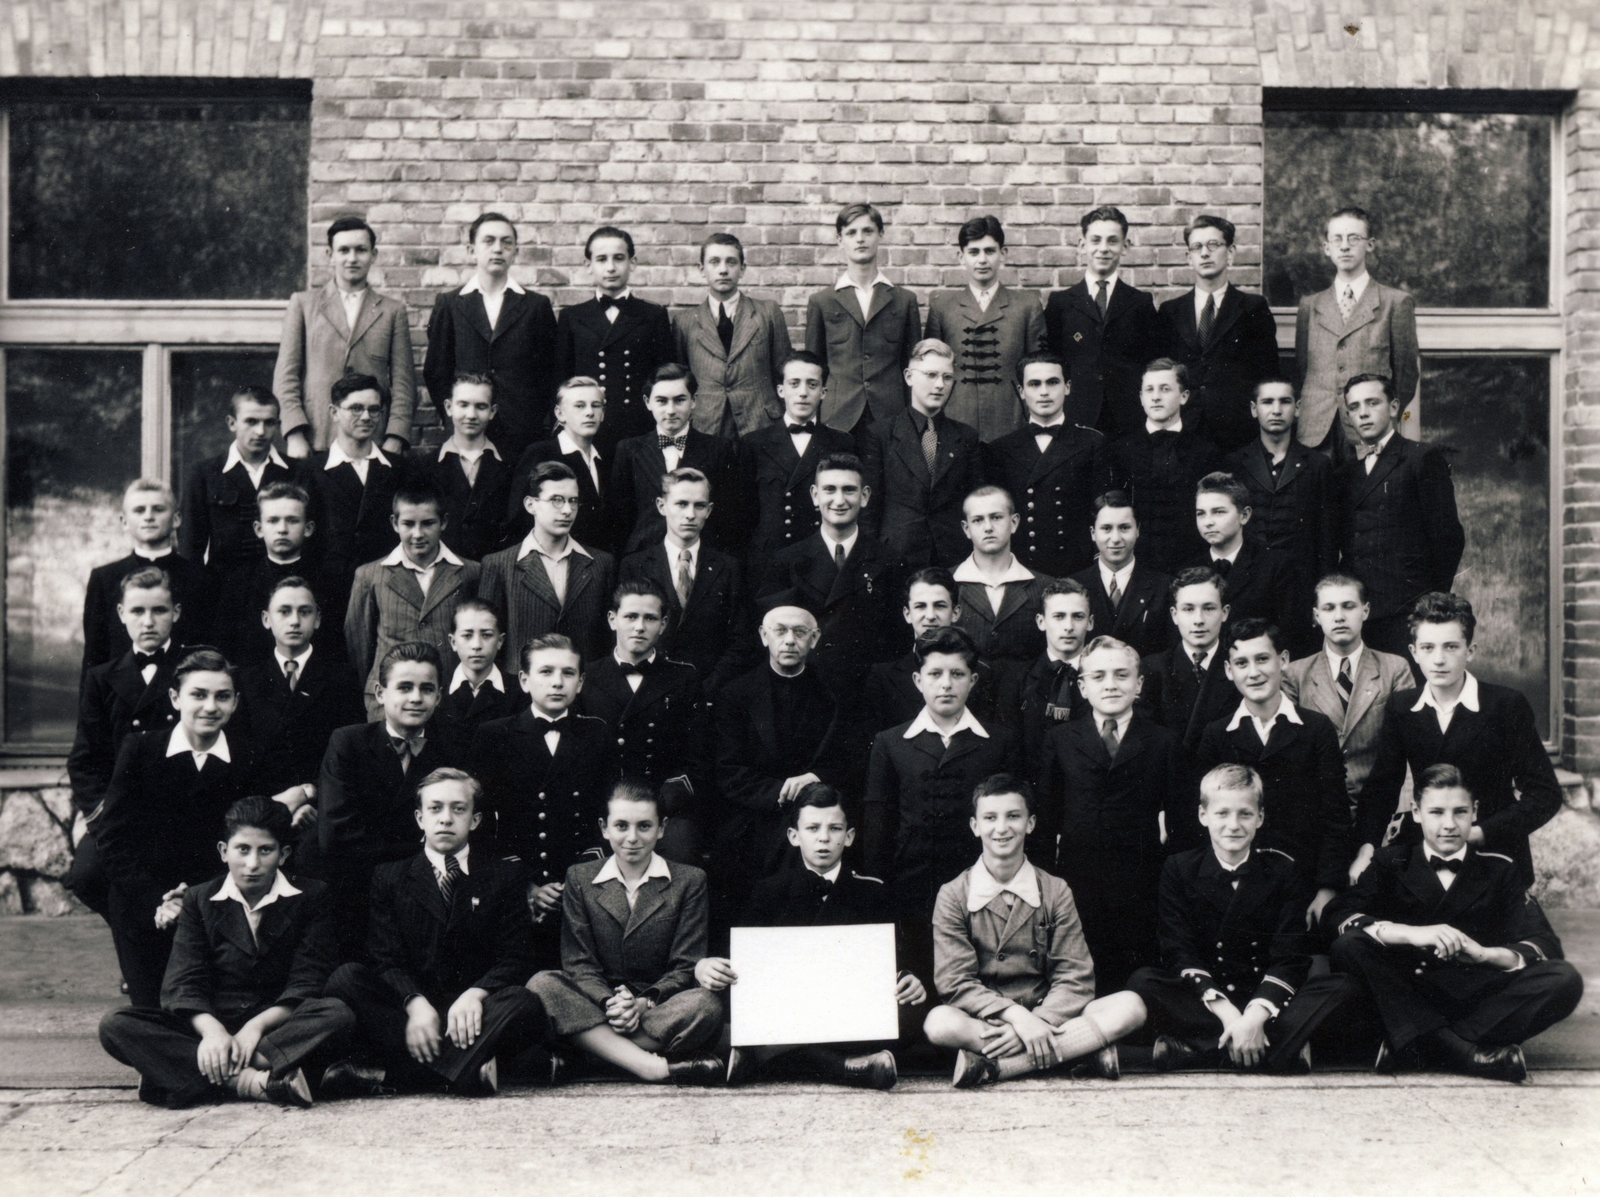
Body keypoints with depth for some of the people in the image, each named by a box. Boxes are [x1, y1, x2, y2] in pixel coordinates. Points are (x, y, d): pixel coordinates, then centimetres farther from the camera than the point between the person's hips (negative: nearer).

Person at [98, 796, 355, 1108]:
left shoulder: (310, 897, 5)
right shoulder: (199, 901, 10)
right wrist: (211, 1030, -23)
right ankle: (248, 1080, -39)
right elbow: (182, 983, -2)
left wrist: (258, 1025, -20)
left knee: (338, 1014, -33)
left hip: (277, 1023, -2)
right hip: (212, 1022, 2)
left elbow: (307, 984, -3)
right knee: (115, 1026, -23)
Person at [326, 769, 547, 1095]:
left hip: (474, 1010, -1)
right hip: (409, 1005, 1)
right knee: (344, 979, -24)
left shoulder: (504, 875, 11)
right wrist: (415, 1003, -20)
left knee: (525, 1004, -32)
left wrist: (475, 993, -20)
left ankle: (393, 1074, -35)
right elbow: (386, 957, 1)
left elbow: (517, 957, 1)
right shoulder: (390, 877, 14)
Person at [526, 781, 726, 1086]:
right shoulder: (579, 878, 12)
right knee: (542, 984, -28)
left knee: (707, 1004, -33)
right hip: (598, 1005, 1)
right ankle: (653, 1067, -39)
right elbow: (578, 962, 4)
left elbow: (687, 966, 1)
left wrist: (644, 1003, -17)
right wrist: (608, 1003, -17)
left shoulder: (689, 881, 8)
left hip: (660, 1008, -1)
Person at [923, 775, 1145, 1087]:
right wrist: (1016, 1015, -22)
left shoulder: (1056, 892, 5)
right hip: (982, 1021, -2)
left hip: (1046, 1017, 2)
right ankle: (1082, 1050, -31)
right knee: (939, 1022, -35)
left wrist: (1037, 1023, -20)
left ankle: (990, 1067, -29)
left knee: (1130, 1006, -22)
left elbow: (1075, 978, -2)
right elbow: (955, 982, -8)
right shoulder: (953, 896, 1)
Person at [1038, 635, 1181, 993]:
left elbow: (1177, 815, 5)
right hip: (1076, 881, 1)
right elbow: (1047, 812, 8)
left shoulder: (1162, 743, 6)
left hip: (1139, 885, -1)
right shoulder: (1060, 739, 9)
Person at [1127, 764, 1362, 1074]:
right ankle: (1281, 1047, -30)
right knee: (1142, 982, -28)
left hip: (1266, 1001, 1)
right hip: (1203, 999, -1)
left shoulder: (1283, 871, 2)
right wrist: (1226, 1013, -21)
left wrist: (1255, 1016, -22)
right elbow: (1179, 953, -8)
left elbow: (1290, 958, -6)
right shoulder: (1179, 870, 1)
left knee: (1342, 987, -23)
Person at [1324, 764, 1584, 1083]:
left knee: (1565, 980, -23)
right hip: (1407, 996, -1)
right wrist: (1413, 934, -25)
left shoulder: (1499, 869, 12)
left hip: (1478, 996, 1)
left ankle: (1418, 1046, -29)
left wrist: (1483, 953, -22)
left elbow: (1545, 946, -1)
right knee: (1348, 946, -27)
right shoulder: (1392, 863, 9)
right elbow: (1335, 914, -9)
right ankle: (1468, 1054, -35)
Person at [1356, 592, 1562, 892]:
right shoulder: (1400, 707, 6)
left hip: (1493, 857, -3)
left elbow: (1544, 794, -4)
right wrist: (1366, 848, -10)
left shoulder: (1507, 705, -4)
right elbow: (1381, 785, 7)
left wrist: (1480, 833, -15)